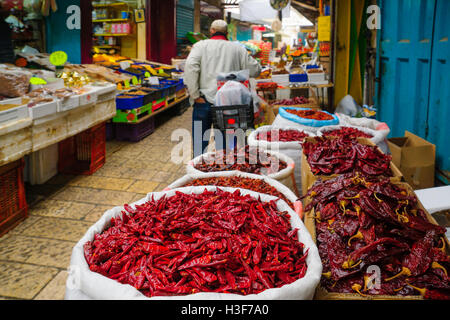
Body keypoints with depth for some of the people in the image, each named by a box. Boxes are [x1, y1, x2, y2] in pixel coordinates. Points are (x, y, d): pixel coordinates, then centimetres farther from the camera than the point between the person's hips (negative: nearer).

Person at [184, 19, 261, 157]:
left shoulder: (201, 45, 3)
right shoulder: (237, 48, 7)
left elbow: (190, 67, -13)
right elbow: (255, 70, 8)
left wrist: (195, 95, -10)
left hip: (205, 101, -1)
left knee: (199, 143, 9)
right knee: (225, 146, 12)